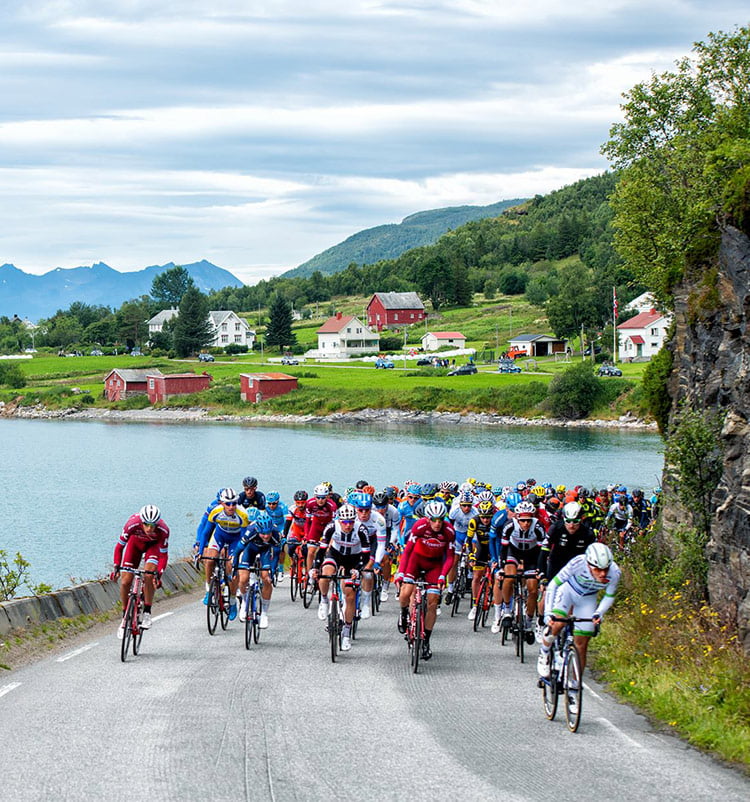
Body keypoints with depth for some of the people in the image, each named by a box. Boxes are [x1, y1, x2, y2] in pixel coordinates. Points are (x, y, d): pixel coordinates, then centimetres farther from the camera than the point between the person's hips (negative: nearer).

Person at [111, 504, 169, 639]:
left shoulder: (163, 530, -36)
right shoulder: (132, 524, -37)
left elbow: (164, 555, -26)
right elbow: (119, 546, -24)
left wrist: (159, 574, -40)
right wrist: (116, 567, -33)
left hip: (154, 544, -1)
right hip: (135, 542, 1)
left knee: (149, 576, -27)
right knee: (125, 581, -8)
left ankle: (147, 613, -14)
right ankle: (125, 618, 9)